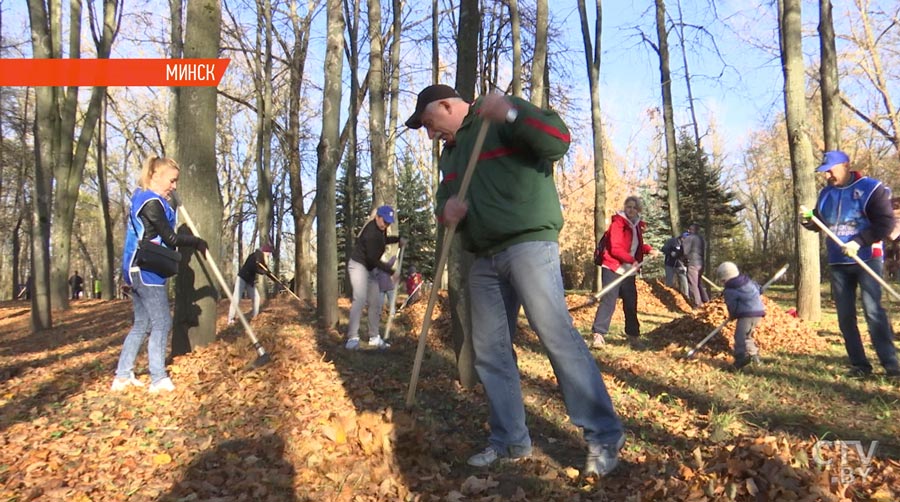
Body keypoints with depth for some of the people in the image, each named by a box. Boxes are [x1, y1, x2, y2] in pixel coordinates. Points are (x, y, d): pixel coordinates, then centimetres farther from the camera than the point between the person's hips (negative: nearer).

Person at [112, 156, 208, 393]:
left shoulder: (141, 199, 15)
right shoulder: (152, 202, -16)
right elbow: (170, 239, -15)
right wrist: (196, 242, -3)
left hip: (136, 271, 10)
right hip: (147, 271, -10)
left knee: (142, 324, 14)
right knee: (162, 323, -4)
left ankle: (123, 376, 18)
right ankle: (158, 379, -1)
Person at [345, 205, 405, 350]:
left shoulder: (380, 228, 0)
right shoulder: (371, 232, -27)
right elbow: (373, 259, -29)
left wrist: (398, 239, 9)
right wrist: (391, 272, -26)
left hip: (370, 268, 9)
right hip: (358, 265, -9)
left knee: (376, 302, 6)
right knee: (360, 299, -24)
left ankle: (374, 337, 13)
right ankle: (353, 338, -26)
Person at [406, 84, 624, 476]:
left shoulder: (502, 117, -1)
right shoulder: (450, 152, 23)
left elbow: (558, 141, -13)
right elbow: (445, 198, 27)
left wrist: (512, 113, -28)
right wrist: (446, 211, 2)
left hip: (528, 244, -8)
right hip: (484, 259, 9)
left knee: (557, 334, -14)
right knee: (489, 352, 8)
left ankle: (604, 437, -5)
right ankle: (510, 440, 19)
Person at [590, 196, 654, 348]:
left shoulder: (637, 226, 13)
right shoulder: (618, 223, -10)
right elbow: (615, 249, -18)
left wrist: (648, 249, 2)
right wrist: (632, 260, -27)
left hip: (628, 271, 7)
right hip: (612, 269, -7)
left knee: (631, 302, 12)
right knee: (608, 301, -15)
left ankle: (633, 334, 25)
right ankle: (598, 334, -17)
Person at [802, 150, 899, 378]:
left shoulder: (871, 188, -8)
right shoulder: (826, 193, 9)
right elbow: (820, 223, 20)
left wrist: (859, 241, -23)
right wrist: (808, 220, -3)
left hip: (867, 259, -6)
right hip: (837, 263, 6)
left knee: (873, 311, -12)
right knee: (845, 316, 5)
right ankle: (860, 365, 12)